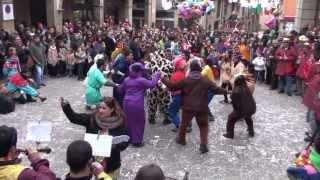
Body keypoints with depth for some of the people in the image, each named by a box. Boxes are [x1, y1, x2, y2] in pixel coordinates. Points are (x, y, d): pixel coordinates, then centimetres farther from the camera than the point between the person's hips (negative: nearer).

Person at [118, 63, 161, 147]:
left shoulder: (127, 79, 9)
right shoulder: (141, 80, -10)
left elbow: (120, 90, 18)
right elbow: (152, 84, -14)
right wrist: (157, 75, -2)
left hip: (127, 103, 6)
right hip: (137, 104, -6)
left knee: (129, 121, 17)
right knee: (139, 122, 8)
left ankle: (129, 138, 28)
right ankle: (137, 141, 11)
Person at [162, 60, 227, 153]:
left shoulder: (185, 80, -5)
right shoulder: (206, 81, -5)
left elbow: (173, 86, -1)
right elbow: (216, 89, -2)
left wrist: (163, 79, 12)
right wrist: (225, 91, 16)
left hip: (188, 107, 1)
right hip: (202, 108, 0)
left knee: (184, 123, 23)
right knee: (203, 125, 13)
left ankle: (181, 139, 41)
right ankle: (203, 144, 3)